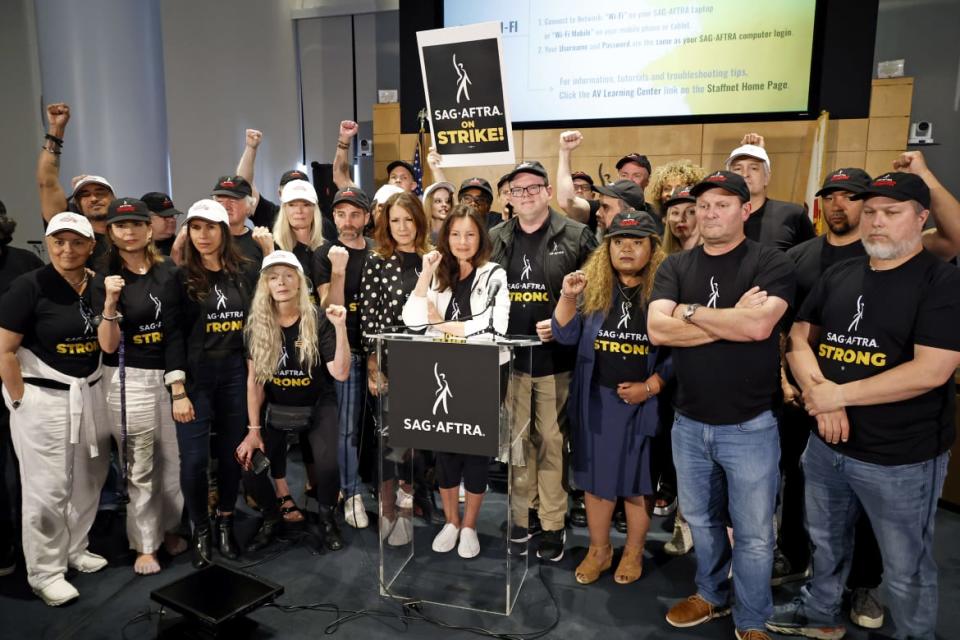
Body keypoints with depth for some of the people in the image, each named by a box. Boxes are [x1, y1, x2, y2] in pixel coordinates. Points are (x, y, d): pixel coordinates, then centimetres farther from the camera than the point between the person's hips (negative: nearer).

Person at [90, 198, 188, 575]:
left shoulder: (166, 274, 3)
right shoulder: (105, 278, -4)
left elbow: (173, 333, 0)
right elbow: (108, 346, -8)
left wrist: (179, 390, -4)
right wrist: (110, 302, -24)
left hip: (167, 376, 3)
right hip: (127, 379, -3)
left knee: (170, 460, 11)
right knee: (139, 466, 5)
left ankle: (167, 527, 33)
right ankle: (145, 545, 21)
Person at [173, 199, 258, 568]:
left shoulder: (246, 272, 6)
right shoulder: (181, 277, -2)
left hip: (236, 372, 3)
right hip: (195, 374, -2)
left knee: (231, 451, 11)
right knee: (194, 458, -1)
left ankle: (225, 523, 28)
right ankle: (200, 531, 19)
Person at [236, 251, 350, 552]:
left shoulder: (318, 321, -15)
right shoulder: (257, 325, -8)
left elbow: (340, 373, -22)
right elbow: (254, 380, -6)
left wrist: (340, 328, -32)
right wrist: (253, 429, -7)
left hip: (318, 407, -2)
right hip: (276, 409, 3)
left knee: (327, 465, -19)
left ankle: (327, 518, 10)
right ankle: (275, 511, 28)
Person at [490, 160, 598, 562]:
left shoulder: (577, 237, -1)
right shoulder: (494, 240, 10)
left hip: (556, 358, -3)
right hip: (509, 358, 3)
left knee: (553, 441, 5)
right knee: (516, 439, 12)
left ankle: (553, 524, 19)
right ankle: (521, 515, 28)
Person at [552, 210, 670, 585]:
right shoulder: (594, 287, 2)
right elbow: (566, 336, 0)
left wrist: (649, 387, -14)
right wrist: (567, 297, -14)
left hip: (643, 402, -2)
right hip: (595, 398, 2)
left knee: (638, 478, 11)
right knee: (596, 475, 12)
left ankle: (633, 553, 31)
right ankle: (598, 550, 30)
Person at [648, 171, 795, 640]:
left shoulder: (772, 264, -8)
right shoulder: (675, 267, 2)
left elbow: (758, 325, -25)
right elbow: (657, 330, -12)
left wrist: (689, 311, -14)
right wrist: (732, 321, -17)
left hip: (750, 425, -3)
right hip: (689, 421, 4)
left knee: (754, 534, 10)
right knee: (700, 520, 21)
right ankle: (711, 595, 44)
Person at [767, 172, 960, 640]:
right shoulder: (838, 275, 5)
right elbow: (798, 339, 6)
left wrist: (839, 394, -19)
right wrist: (820, 394, -12)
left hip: (901, 458, -5)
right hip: (826, 444, 6)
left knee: (906, 570, 13)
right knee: (826, 543, 25)